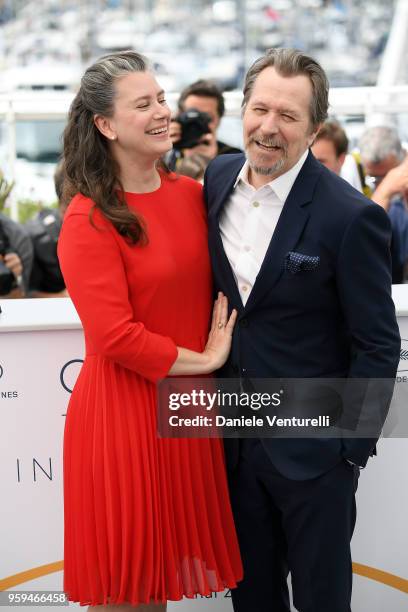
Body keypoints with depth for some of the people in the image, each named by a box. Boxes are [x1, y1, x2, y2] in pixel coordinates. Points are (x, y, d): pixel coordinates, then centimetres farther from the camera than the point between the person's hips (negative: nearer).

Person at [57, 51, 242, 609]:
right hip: (124, 410, -6)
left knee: (165, 557, 18)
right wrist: (204, 360, -10)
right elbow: (115, 336, -19)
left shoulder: (191, 195, 5)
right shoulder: (88, 221, -14)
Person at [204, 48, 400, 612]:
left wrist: (349, 446, -12)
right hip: (235, 437, 5)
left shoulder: (351, 216, -17)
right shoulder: (217, 179, -1)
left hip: (313, 449, -5)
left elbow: (378, 346, -13)